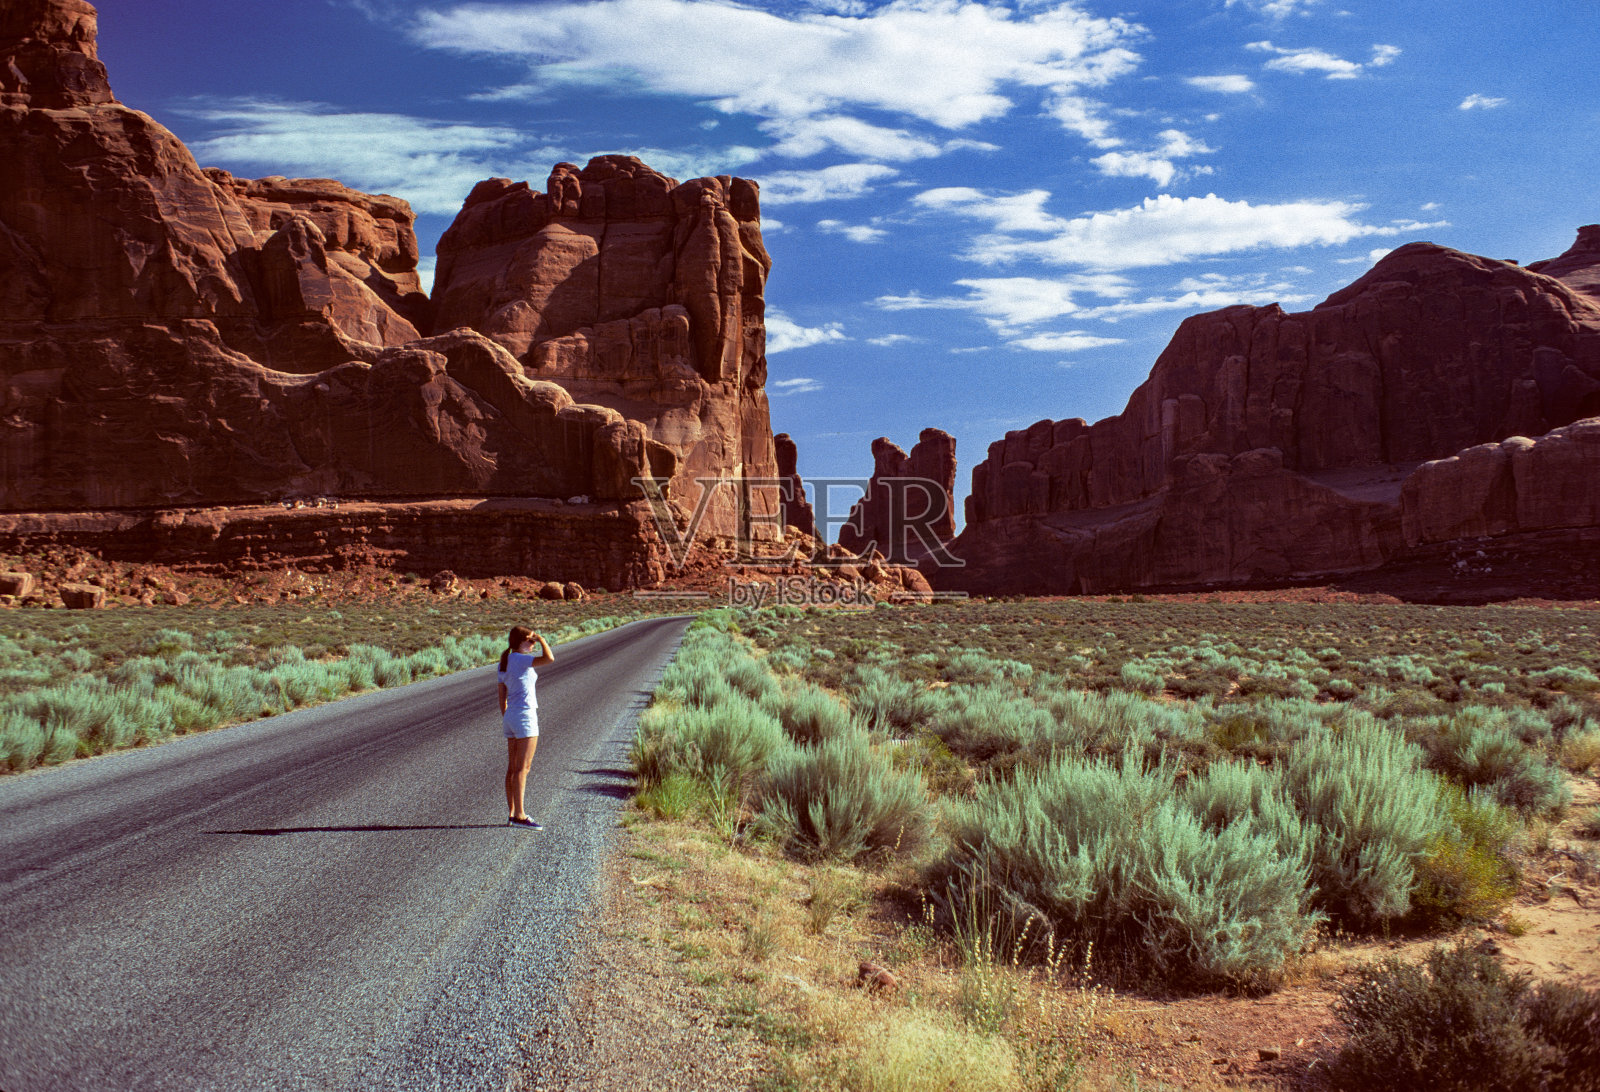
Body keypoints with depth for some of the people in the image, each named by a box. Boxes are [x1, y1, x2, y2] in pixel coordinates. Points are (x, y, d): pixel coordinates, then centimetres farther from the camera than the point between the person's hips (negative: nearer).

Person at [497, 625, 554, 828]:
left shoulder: (504, 663, 12)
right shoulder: (520, 659, -13)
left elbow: (502, 696, 15)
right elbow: (549, 659, -28)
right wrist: (542, 640, -11)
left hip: (510, 718, 9)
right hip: (525, 716, -9)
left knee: (512, 768, 10)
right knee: (522, 768, -9)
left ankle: (513, 814, 14)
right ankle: (519, 815, -10)